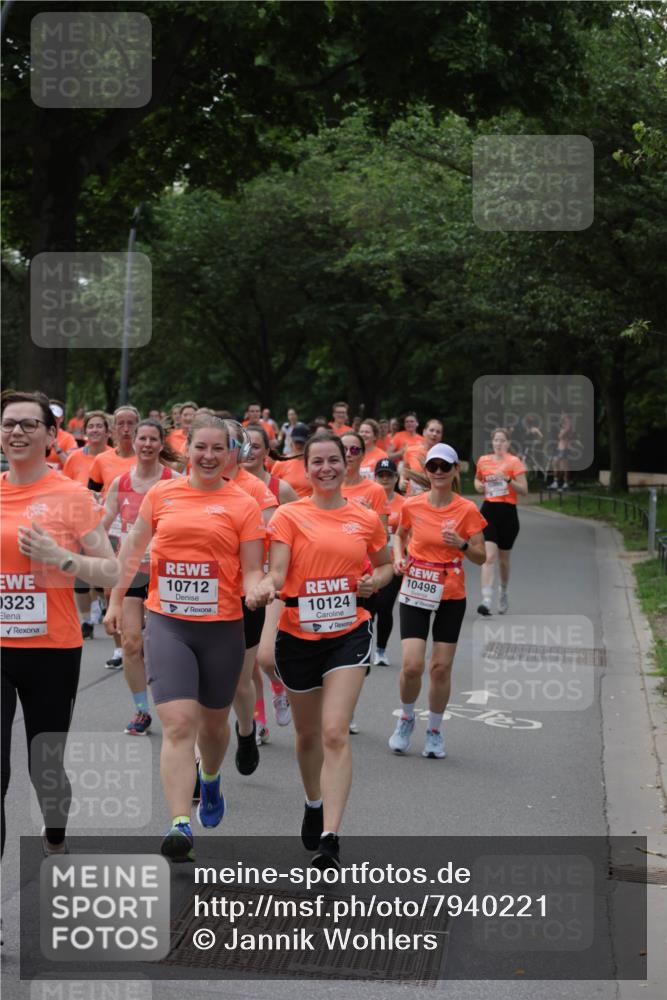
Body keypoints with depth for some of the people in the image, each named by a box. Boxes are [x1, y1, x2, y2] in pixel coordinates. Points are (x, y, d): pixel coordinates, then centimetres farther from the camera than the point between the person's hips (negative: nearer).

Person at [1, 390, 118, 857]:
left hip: (52, 649, -2)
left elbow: (112, 573, -6)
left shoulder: (72, 495, -5)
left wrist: (61, 558, -18)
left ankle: (55, 840, 40)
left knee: (47, 766, 11)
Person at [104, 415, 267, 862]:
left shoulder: (243, 504, -2)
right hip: (167, 623, 0)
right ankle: (180, 824, -16)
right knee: (178, 723, -14)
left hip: (221, 625, 0)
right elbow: (133, 549, 16)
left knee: (214, 721, 18)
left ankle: (210, 780, 50)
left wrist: (256, 591, -24)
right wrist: (116, 600, 19)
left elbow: (252, 570, -2)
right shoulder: (160, 495, 3)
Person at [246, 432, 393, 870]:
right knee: (308, 732, 17)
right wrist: (263, 588, -33)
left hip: (349, 633, -1)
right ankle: (314, 805, 45)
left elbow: (386, 564, 20)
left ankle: (330, 838, -20)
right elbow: (277, 573, -10)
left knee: (335, 732, -16)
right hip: (299, 635, 1)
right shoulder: (290, 515, -2)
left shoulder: (366, 519, 3)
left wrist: (375, 580, -3)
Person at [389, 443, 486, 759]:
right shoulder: (412, 505, -2)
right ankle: (406, 718, 18)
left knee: (441, 667, 2)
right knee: (412, 665, -10)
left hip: (450, 596, 0)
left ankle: (435, 730, 21)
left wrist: (462, 544, -22)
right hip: (415, 591, 0)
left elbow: (481, 558, -2)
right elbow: (400, 535, 18)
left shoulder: (467, 510, -5)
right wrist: (399, 556, -2)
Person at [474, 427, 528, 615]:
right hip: (488, 510, 1)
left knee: (503, 559, 13)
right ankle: (486, 601, -21)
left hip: (507, 512, -1)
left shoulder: (514, 462, -3)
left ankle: (503, 592, 41)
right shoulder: (483, 461, 7)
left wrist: (508, 479, -20)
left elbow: (524, 490, -6)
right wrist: (479, 485, 4)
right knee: (489, 556, -14)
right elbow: (477, 479, 27)